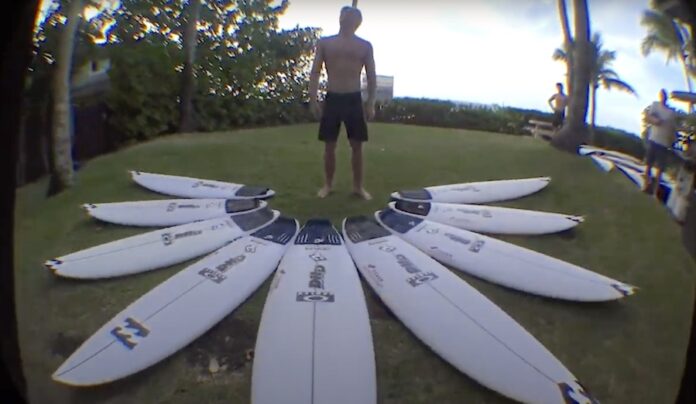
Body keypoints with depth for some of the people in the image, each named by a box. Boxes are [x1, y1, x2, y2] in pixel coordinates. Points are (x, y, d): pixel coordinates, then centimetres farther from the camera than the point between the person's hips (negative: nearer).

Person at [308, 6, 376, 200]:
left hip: (354, 99, 0)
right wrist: (313, 100, -4)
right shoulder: (325, 43, 7)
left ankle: (358, 186, 15)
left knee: (357, 145, 3)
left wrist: (370, 103, -2)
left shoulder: (365, 46, 7)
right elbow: (315, 72, 5)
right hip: (332, 98, 0)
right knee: (329, 145, 4)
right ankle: (328, 184, 18)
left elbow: (371, 76, 6)